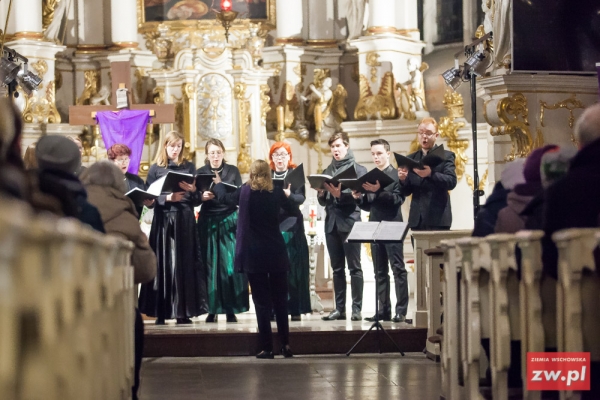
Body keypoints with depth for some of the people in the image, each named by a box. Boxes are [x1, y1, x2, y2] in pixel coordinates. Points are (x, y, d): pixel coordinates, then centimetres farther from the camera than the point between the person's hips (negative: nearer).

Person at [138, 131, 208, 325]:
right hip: (163, 220, -1)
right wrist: (168, 198, -16)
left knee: (184, 263, -2)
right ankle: (161, 312, 0)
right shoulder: (156, 168, 6)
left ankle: (183, 311, 0)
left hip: (185, 220, 1)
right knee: (163, 263, -3)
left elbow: (197, 199, 7)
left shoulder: (189, 167, 10)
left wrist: (192, 190, -14)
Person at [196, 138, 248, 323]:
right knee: (210, 264, -2)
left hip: (230, 221, 0)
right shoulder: (200, 173, 6)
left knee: (230, 264, -5)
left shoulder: (233, 171, 7)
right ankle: (213, 309, 3)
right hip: (208, 222, 0)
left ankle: (231, 309, -1)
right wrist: (202, 197, -21)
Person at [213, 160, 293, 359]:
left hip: (254, 253, -1)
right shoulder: (277, 193, -2)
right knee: (280, 299, 10)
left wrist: (218, 184, 36)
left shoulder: (245, 192, -4)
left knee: (261, 301, 0)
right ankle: (285, 344, 6)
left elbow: (224, 198, 16)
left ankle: (266, 348, -3)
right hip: (276, 252, 1)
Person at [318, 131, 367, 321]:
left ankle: (357, 309, -5)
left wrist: (340, 194, -23)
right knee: (337, 268, 6)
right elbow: (323, 201, 15)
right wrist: (322, 194, -6)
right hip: (331, 223, 5)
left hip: (350, 222, -5)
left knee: (354, 268, -5)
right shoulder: (327, 171, 17)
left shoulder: (358, 169, 3)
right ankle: (339, 308, 9)